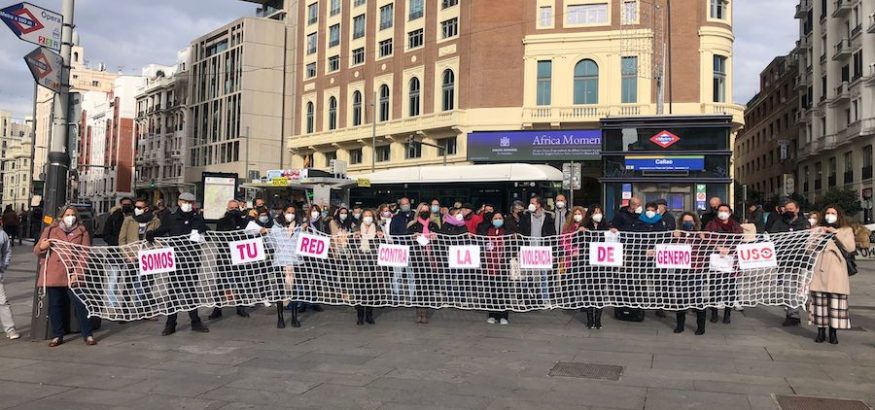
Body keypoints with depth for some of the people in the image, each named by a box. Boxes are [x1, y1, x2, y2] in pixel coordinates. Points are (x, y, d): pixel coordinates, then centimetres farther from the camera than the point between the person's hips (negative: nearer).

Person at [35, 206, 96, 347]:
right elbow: (36, 250, 12)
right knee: (54, 306, 6)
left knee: (80, 304, -5)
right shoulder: (51, 230, 11)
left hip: (73, 275, -2)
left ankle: (87, 335, 5)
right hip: (53, 275, 2)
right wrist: (42, 247, -12)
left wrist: (77, 272, -11)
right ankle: (57, 336, 19)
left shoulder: (82, 232, 7)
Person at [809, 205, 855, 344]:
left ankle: (833, 333, 5)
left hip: (836, 270, -2)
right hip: (819, 270, 2)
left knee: (836, 300, -6)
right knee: (819, 300, -2)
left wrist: (836, 233, -8)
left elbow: (850, 248, -5)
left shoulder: (846, 230, 11)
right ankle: (821, 332, 7)